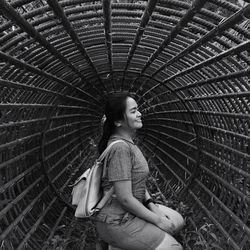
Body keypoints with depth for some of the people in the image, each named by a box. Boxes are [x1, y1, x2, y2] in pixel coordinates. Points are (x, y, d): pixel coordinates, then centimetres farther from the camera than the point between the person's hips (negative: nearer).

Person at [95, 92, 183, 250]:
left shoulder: (127, 142, 7)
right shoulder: (120, 147, -22)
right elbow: (125, 198, -23)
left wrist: (152, 206, 1)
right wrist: (157, 221, -13)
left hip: (129, 212, 9)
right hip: (117, 222, -9)